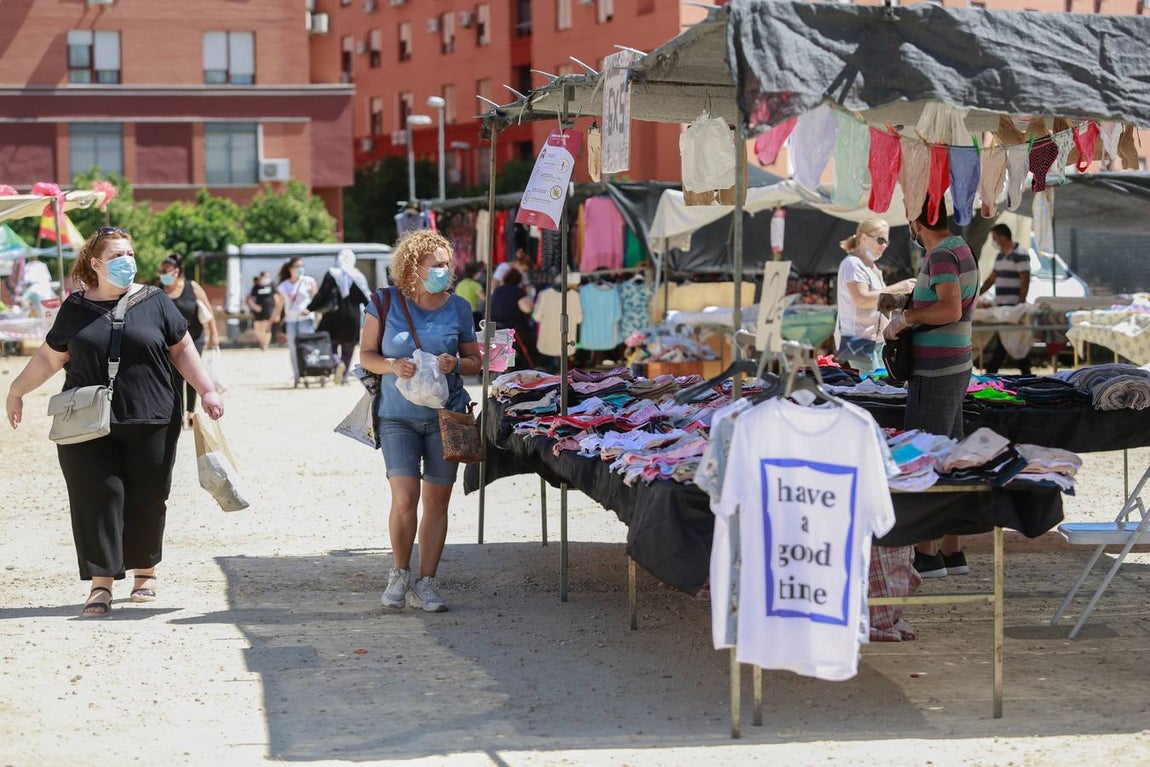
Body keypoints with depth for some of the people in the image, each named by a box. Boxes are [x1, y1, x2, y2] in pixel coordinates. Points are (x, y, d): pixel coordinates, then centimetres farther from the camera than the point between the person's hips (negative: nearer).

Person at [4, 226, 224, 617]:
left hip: (150, 423, 0)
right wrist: (17, 390, 20)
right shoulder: (75, 309, 7)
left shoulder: (154, 302, 5)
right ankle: (101, 584, -1)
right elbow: (48, 357, 17)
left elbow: (182, 350, 8)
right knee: (97, 497, -4)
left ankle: (145, 572, 24)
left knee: (146, 500, 5)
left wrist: (206, 390, 0)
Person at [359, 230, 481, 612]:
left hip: (445, 414, 2)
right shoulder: (386, 303, -2)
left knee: (437, 500, 4)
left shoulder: (457, 308, 3)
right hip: (398, 416, -2)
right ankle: (400, 573, 12)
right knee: (404, 498, -12)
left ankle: (426, 583, 15)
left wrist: (455, 364, -11)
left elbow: (475, 361, 11)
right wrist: (393, 366, -17)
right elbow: (366, 355, 3)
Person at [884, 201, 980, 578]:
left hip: (934, 373, -10)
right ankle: (952, 550, 16)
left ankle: (926, 555, -3)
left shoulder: (941, 256, -17)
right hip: (956, 367, 10)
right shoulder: (962, 249, 13)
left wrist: (905, 317, -19)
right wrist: (912, 308, 22)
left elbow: (952, 310, -30)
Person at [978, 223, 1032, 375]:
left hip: (1013, 306, -9)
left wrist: (1021, 304, -19)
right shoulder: (1001, 256, 17)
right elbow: (991, 278, 23)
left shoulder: (1020, 255, -10)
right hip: (1000, 305, 9)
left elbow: (1025, 281, -14)